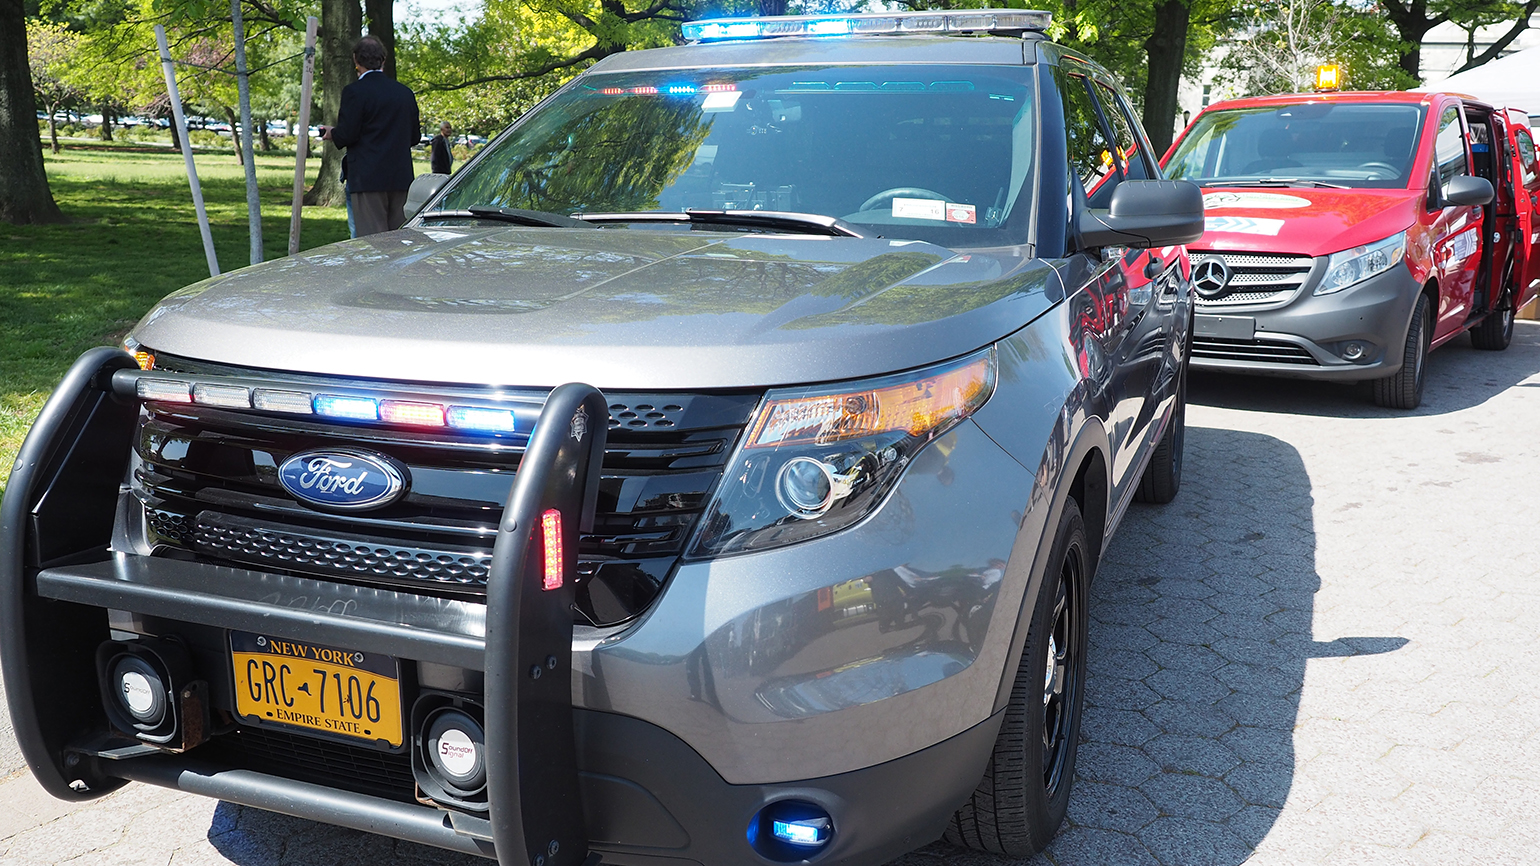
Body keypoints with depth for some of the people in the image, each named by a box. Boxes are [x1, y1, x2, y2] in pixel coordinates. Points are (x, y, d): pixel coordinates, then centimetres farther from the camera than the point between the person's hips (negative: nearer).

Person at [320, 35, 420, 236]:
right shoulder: (405, 92, 10)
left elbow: (346, 135, -12)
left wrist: (331, 133, 9)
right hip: (401, 179, 6)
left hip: (368, 178, -6)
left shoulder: (354, 91, -8)